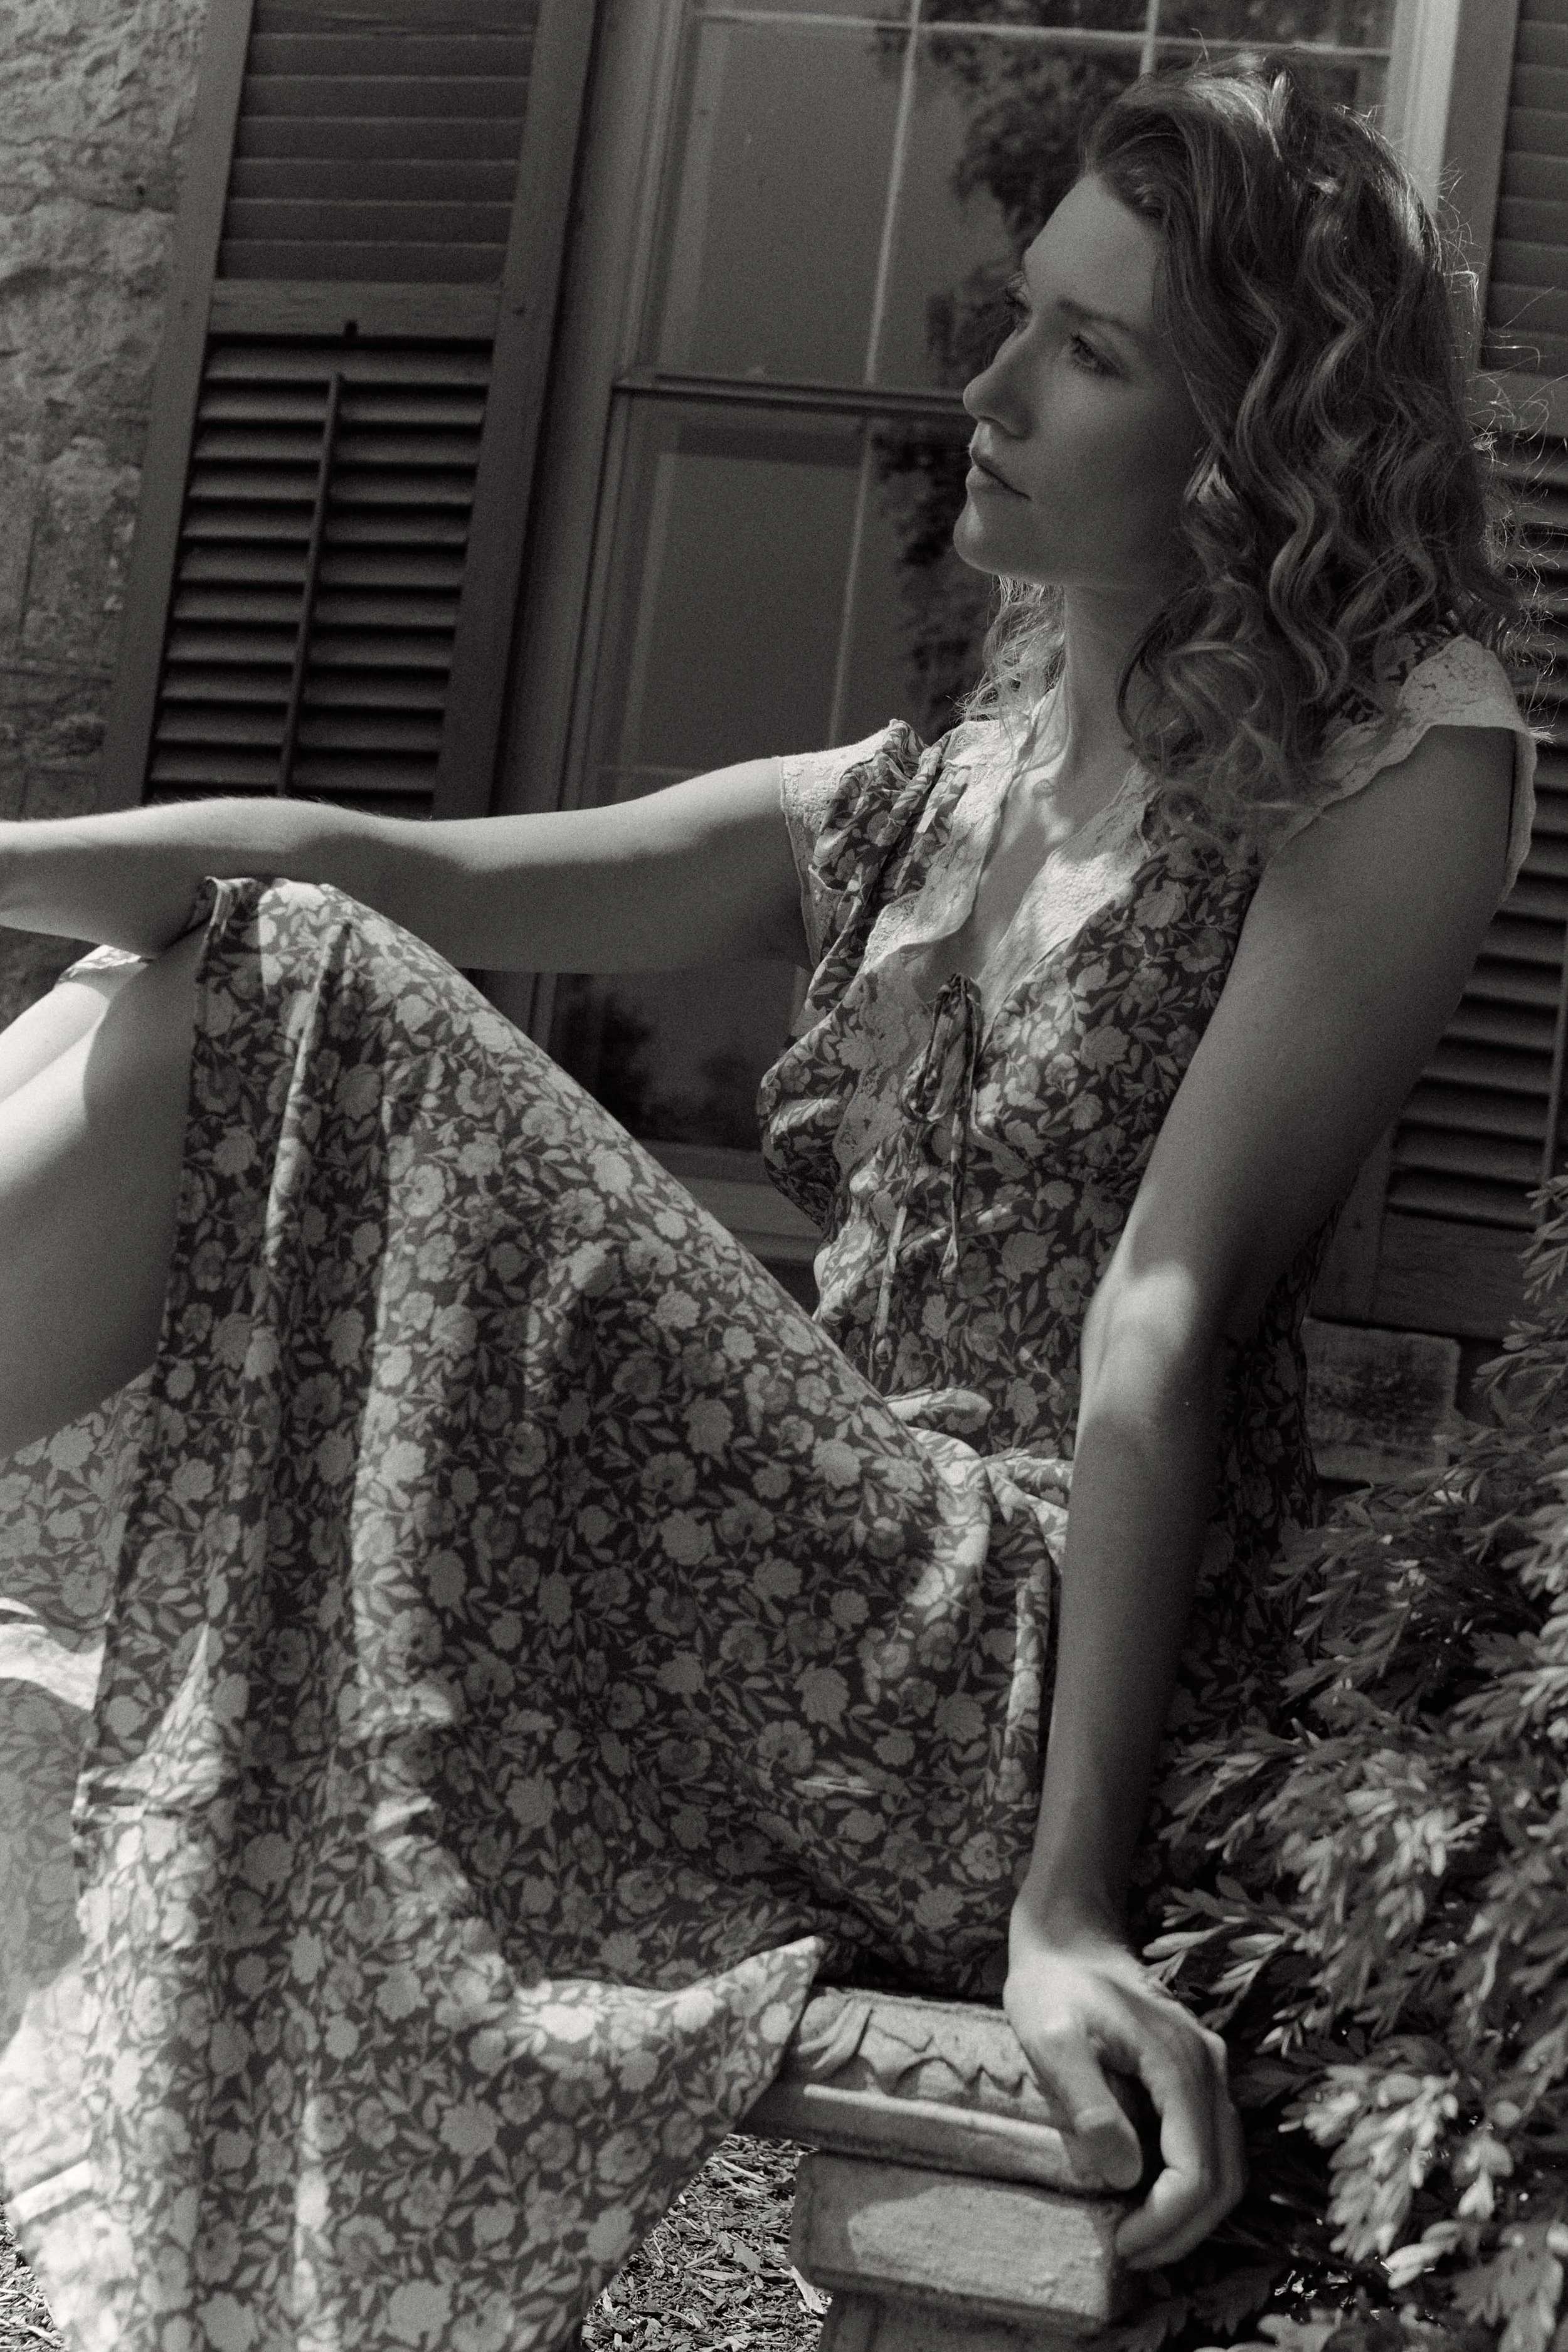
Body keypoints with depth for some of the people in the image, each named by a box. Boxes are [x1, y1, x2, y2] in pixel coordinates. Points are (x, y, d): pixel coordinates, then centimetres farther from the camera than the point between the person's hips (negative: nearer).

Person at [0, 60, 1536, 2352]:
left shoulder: (1401, 769, -3)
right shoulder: (905, 812, 17)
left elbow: (1167, 1311, -15)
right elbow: (375, 868, 5)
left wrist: (1068, 1906, -19)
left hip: (1027, 1699, -7)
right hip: (829, 1641, 7)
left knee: (292, 1015, -17)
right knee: (189, 1007, 0)